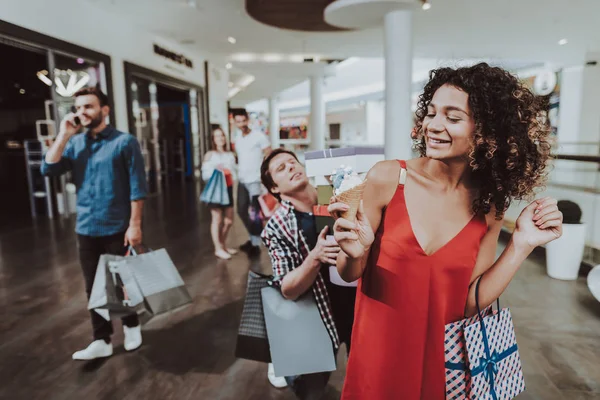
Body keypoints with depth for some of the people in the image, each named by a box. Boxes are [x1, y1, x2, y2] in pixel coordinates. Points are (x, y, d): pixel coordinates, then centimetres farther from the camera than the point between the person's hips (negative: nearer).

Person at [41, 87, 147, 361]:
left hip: (117, 228, -4)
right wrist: (63, 136, -9)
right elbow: (48, 170, -4)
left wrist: (135, 224, -14)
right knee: (94, 287, 11)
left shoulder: (124, 142, -8)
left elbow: (137, 186, -10)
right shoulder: (74, 144, 7)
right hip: (86, 229, 5)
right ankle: (101, 340, 25)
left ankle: (131, 326, 33)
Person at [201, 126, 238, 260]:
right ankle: (218, 248, 8)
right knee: (217, 219, -2)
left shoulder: (231, 155, 11)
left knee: (229, 220, 11)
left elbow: (235, 172, 12)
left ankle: (223, 245, 28)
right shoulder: (210, 155, 0)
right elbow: (204, 175, -5)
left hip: (228, 189, 5)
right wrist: (214, 170, -21)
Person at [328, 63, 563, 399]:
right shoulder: (387, 179, -16)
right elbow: (350, 274, -7)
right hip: (379, 350, -1)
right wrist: (355, 254, -29)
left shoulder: (489, 207, -8)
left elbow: (469, 303, -6)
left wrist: (521, 245, -13)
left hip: (442, 354, 2)